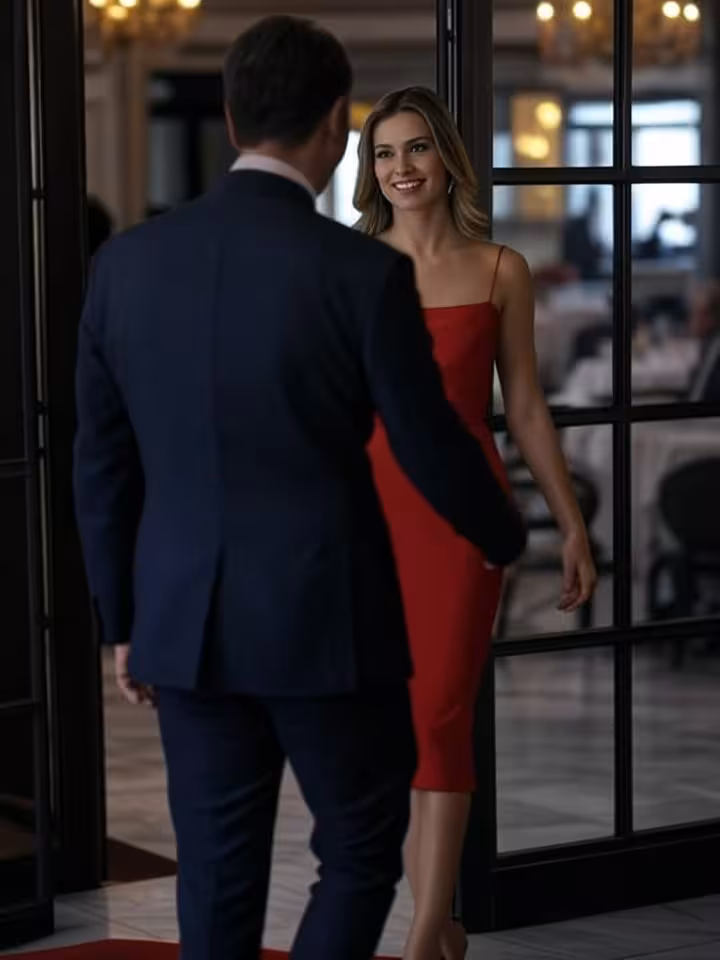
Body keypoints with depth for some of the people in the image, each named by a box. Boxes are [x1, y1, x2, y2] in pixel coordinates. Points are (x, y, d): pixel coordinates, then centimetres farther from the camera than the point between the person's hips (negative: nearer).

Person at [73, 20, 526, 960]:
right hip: (327, 621, -4)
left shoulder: (128, 261, -1)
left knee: (218, 874, 13)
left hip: (186, 624, 4)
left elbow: (102, 462, 6)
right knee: (362, 854, 12)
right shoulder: (364, 273, -14)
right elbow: (432, 450, -5)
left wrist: (123, 620, 17)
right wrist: (511, 541, 15)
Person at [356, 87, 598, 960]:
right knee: (392, 720, 6)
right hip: (370, 501, 2)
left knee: (440, 714, -8)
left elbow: (524, 407, 8)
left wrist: (571, 523, 7)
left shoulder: (499, 271, 4)